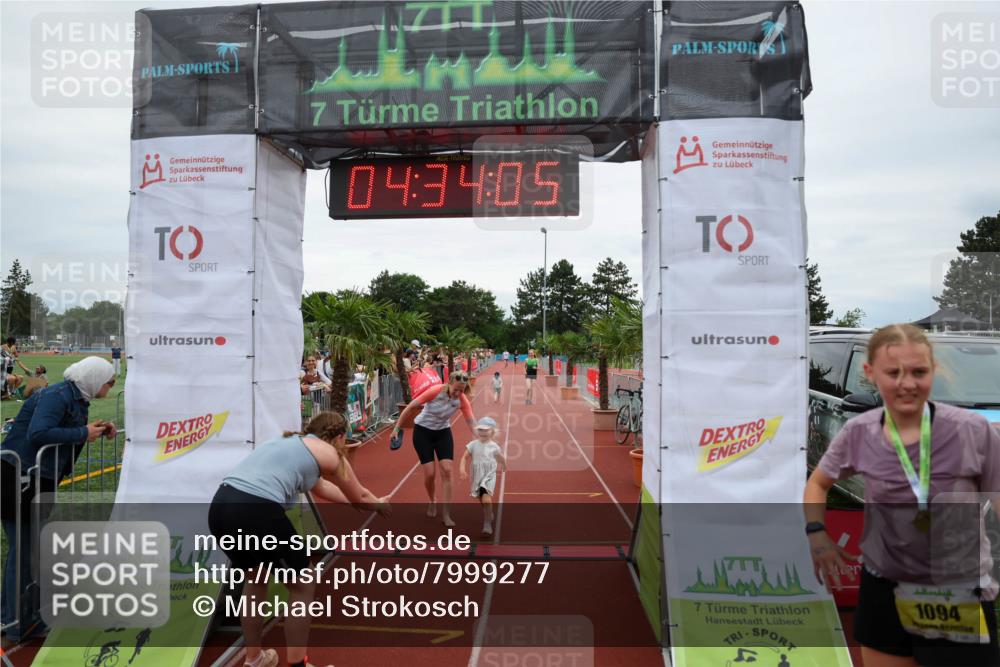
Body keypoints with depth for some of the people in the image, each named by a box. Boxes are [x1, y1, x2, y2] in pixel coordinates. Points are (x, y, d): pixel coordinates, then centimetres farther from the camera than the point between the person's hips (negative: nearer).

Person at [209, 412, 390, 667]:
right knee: (302, 586, 14)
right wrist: (379, 505, 48)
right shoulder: (329, 453, 11)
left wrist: (364, 502, 60)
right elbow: (360, 497, 25)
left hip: (219, 506, 8)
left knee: (255, 579, 32)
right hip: (256, 511, -8)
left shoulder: (292, 443, 31)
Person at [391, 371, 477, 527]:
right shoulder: (435, 391, -28)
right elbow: (411, 407, -20)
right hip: (422, 431, -3)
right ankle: (432, 501, 27)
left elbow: (472, 423, -20)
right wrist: (397, 428, -15)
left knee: (446, 471, -8)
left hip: (443, 432, 3)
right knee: (430, 473, -6)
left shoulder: (462, 400, -19)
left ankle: (446, 514, 1)